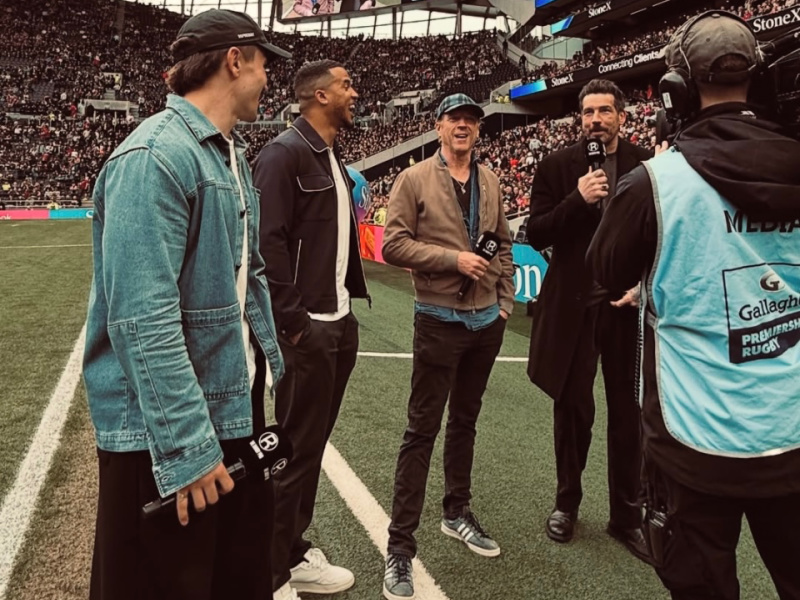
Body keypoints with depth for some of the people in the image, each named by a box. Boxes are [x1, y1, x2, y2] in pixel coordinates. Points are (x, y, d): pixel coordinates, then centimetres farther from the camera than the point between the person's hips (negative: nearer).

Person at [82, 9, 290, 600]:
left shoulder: (231, 153, 12)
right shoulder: (154, 156, -19)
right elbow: (143, 319, -25)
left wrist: (269, 370, 14)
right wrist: (186, 445, -25)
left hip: (238, 410, 9)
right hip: (166, 433, -9)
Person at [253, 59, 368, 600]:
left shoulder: (333, 157, 16)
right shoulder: (285, 152, -12)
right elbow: (268, 242, -18)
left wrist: (350, 305, 9)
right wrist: (293, 323, -19)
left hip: (340, 323, 9)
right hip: (307, 328, -9)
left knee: (314, 443, 16)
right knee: (295, 448, 1)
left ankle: (295, 554, 31)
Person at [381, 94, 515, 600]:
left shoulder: (490, 182, 9)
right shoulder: (415, 179, -5)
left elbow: (505, 243, 16)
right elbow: (394, 245, -12)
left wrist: (506, 300, 7)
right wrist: (454, 258, -19)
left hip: (487, 321, 5)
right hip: (440, 320, -5)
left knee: (465, 420, 17)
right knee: (423, 429, -2)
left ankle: (457, 513, 34)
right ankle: (401, 545, 7)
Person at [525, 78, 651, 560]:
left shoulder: (648, 165, 0)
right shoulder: (558, 168, -1)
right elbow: (536, 235, -5)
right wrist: (577, 200, -18)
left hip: (628, 305, 1)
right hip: (573, 305, 0)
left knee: (628, 412, 10)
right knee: (572, 408, 11)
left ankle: (627, 516, 26)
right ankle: (568, 502, 31)